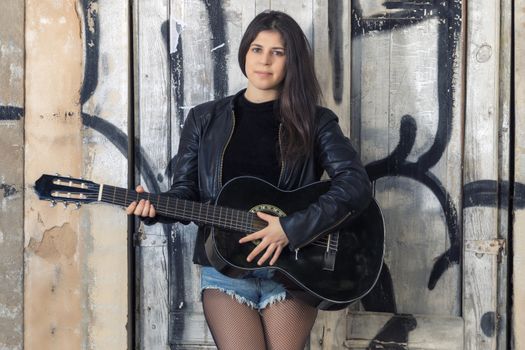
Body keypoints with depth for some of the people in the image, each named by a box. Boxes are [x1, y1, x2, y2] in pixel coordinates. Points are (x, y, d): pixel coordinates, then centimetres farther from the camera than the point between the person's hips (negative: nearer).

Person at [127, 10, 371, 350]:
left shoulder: (314, 121, 3)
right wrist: (156, 208, -15)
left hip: (292, 267, 0)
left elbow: (356, 184, -10)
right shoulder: (205, 119, 9)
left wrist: (292, 227, -20)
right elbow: (186, 189, 8)